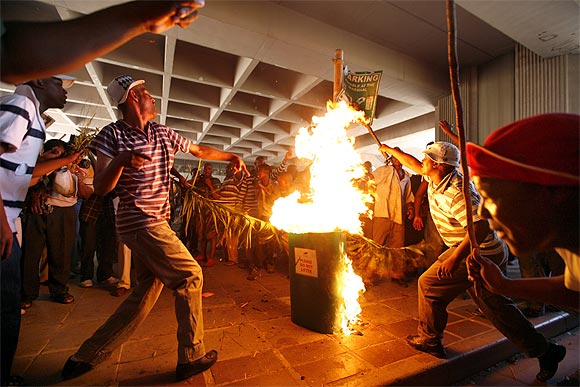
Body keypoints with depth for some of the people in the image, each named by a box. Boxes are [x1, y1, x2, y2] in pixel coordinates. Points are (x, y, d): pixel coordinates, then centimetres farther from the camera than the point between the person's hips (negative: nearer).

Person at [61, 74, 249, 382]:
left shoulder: (163, 134, 11)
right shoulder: (112, 134, -5)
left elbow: (199, 150, 22)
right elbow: (100, 188, -9)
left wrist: (231, 157, 18)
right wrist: (120, 160, -26)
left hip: (154, 224, 8)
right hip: (141, 223, -7)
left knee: (147, 292, 13)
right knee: (190, 276, -6)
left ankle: (85, 358, 28)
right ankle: (191, 357, 10)